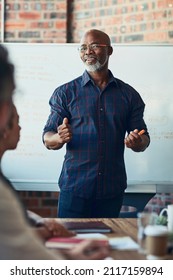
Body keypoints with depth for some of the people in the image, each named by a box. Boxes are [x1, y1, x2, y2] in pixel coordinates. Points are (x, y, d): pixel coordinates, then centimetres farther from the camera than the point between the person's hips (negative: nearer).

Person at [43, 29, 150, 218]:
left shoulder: (129, 95, 7)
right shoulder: (65, 93, 2)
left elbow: (143, 139, 9)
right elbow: (47, 139, 0)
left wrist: (138, 143, -14)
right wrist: (60, 138, -23)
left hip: (113, 189, 2)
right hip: (75, 187, -2)